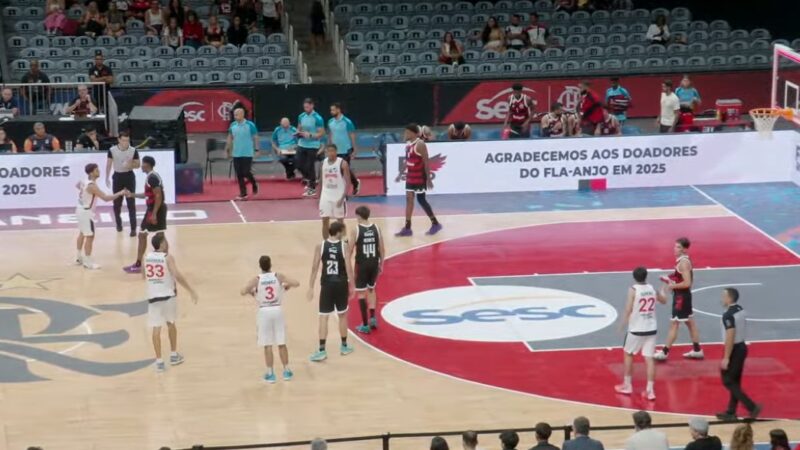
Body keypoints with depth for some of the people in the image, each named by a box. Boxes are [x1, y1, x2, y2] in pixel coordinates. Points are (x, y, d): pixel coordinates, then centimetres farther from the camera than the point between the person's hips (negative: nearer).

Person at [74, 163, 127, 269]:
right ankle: (88, 262, -1)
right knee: (90, 236, -5)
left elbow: (77, 185, 28)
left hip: (80, 210, 10)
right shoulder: (92, 186, -27)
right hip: (86, 212, -10)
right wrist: (120, 193, -27)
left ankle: (79, 258, 36)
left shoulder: (84, 181, 2)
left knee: (82, 233, 23)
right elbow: (106, 198, -32)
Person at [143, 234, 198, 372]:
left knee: (156, 328, 2)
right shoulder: (168, 258, -12)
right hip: (168, 295, -2)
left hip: (153, 296, 2)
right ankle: (173, 355, 28)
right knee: (171, 323, 19)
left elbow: (144, 276, 18)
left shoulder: (146, 257, 4)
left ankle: (159, 361, -3)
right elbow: (177, 275, -24)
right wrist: (191, 291, -21)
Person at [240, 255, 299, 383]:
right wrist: (287, 286, 14)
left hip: (264, 312, -2)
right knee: (281, 343, 11)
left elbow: (243, 292, -19)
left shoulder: (256, 280, -8)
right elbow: (296, 284, -6)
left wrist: (251, 292, 3)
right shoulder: (279, 276, -4)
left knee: (267, 345, 5)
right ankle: (286, 371, 18)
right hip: (277, 310, 2)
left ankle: (270, 374, 8)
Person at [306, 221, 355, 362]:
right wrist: (351, 286, 4)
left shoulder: (320, 247, -6)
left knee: (323, 317, 2)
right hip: (341, 284, 0)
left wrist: (311, 287, 0)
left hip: (327, 284, 0)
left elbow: (315, 268, -6)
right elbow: (348, 268, -8)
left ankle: (322, 350, -3)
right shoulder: (344, 247, -8)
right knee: (342, 315, 18)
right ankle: (344, 346, 29)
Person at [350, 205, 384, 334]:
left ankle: (365, 325, 5)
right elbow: (382, 249, 4)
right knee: (371, 289, 26)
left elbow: (350, 251, -9)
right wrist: (381, 264, 16)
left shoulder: (356, 230, -11)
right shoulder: (376, 228, 0)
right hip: (374, 263, 4)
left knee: (361, 293, 5)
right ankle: (372, 318, 15)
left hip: (362, 264, -4)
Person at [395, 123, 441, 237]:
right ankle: (407, 228, 9)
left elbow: (426, 162, -18)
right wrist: (401, 173, 19)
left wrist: (429, 179, -20)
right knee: (409, 199, 7)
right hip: (410, 176, 9)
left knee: (421, 200, -4)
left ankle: (435, 224, 9)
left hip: (420, 176, -9)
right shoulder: (408, 144, 9)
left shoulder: (420, 144, -17)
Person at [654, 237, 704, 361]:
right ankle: (697, 350, 25)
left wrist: (673, 286, -17)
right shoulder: (683, 261, 9)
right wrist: (670, 280, 9)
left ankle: (664, 352, -1)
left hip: (681, 296, -11)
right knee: (690, 322, 17)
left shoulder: (683, 263, -22)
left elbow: (687, 283, -28)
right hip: (683, 295, 11)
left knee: (674, 324, -5)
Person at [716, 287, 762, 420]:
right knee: (735, 382, 15)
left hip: (734, 350, -9)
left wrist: (726, 358, -21)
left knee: (728, 382, 0)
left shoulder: (728, 315, -22)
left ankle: (752, 407, -6)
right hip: (742, 347, 9)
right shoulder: (741, 310, 8)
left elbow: (730, 337, -25)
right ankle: (731, 412, 22)